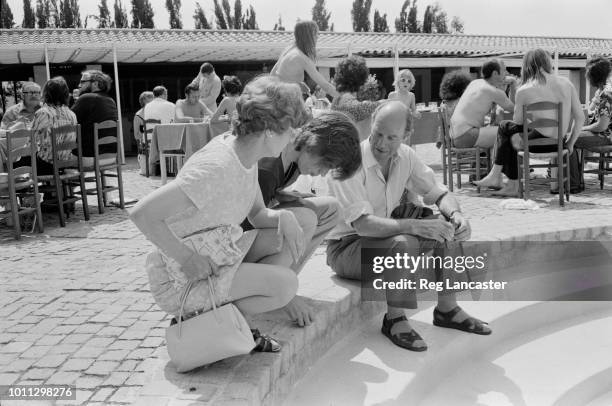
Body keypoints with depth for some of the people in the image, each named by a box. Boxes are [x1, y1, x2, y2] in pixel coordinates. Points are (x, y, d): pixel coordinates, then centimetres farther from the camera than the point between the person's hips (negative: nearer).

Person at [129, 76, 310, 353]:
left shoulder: (245, 153, 2)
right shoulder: (218, 167, -27)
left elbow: (258, 215, 13)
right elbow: (142, 213, -29)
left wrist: (283, 217, -9)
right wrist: (187, 259, -25)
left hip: (216, 255, 9)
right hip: (181, 279, -9)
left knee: (289, 237, 4)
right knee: (285, 284, -19)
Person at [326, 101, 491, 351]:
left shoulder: (405, 156, -2)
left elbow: (438, 193, 5)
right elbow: (363, 225, -32)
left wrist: (456, 214, -18)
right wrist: (415, 226, -40)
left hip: (388, 233, 7)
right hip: (347, 246, -7)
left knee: (452, 229, -7)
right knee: (402, 244, -36)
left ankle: (446, 310, 6)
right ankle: (394, 320, -14)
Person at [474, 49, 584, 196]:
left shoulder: (523, 91, -11)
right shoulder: (566, 83, 0)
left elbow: (517, 122, 3)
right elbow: (580, 117, 1)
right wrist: (570, 143, 12)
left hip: (539, 143, -5)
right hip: (558, 142, 5)